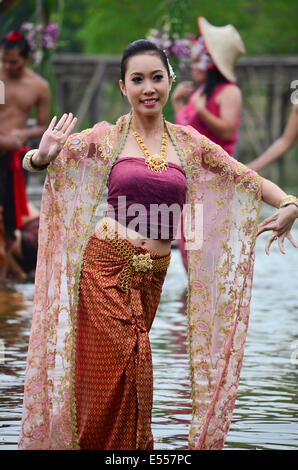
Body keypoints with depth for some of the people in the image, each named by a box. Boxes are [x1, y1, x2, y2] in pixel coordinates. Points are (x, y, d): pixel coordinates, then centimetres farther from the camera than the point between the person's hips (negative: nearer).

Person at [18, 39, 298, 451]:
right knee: (113, 363, -7)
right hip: (107, 266, -3)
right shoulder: (106, 138, 2)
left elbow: (248, 179, 13)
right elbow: (37, 161, -1)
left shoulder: (188, 142, 10)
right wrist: (41, 157, -25)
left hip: (153, 274, 3)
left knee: (130, 366, 6)